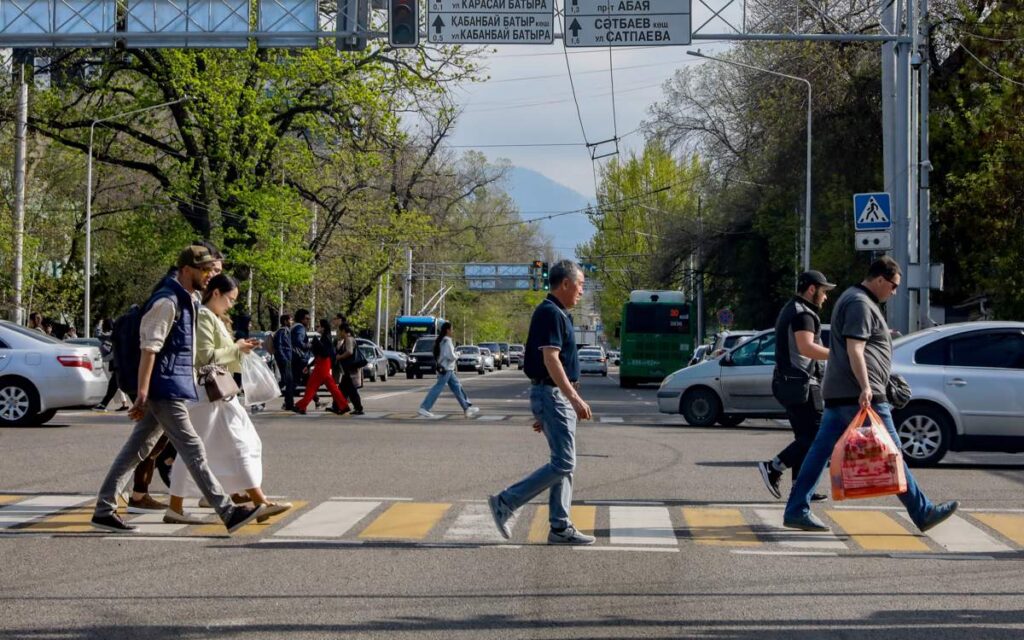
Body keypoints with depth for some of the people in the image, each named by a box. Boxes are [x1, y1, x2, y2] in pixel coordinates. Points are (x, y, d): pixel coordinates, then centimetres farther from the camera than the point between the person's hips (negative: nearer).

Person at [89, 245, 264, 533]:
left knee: (137, 449, 10)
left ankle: (104, 510, 14)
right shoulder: (167, 301, -14)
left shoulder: (187, 300, 16)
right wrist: (142, 394, -22)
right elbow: (149, 349, -19)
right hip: (165, 389, -10)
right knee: (192, 450, -7)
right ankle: (228, 512, -6)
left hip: (175, 386, 10)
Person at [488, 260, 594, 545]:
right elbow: (551, 360, -23)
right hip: (552, 394, -10)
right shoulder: (550, 313, -15)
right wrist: (575, 398, -28)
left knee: (564, 464, 9)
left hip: (560, 396, 10)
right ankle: (505, 503, -6)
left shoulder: (558, 314, 17)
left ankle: (560, 528, 10)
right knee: (563, 464, -11)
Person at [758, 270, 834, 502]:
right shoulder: (803, 313, -12)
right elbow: (806, 347, -27)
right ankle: (773, 468, -14)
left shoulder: (789, 311, 21)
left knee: (804, 436, 11)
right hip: (802, 384, -11)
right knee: (814, 436, -10)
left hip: (787, 382, 11)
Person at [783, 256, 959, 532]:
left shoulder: (855, 300, 21)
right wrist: (865, 387, -29)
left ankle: (796, 511, 3)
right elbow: (854, 348, -23)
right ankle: (923, 513, 3)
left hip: (838, 394, 10)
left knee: (820, 450, 6)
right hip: (860, 395, -10)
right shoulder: (860, 304, -13)